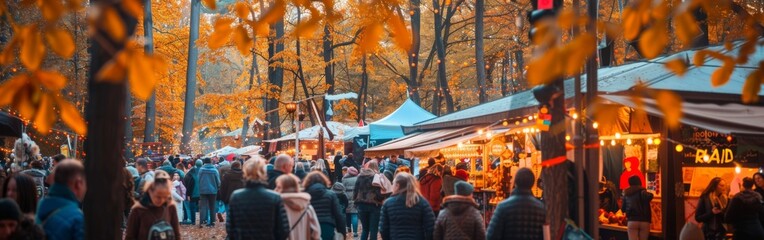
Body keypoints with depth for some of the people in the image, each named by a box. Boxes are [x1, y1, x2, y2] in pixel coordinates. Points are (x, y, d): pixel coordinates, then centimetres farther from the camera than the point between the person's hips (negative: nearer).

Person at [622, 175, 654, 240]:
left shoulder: (626, 194, 12)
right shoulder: (641, 192, -1)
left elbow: (623, 209, 17)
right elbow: (649, 197, -24)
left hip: (632, 221, 2)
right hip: (644, 221, -2)